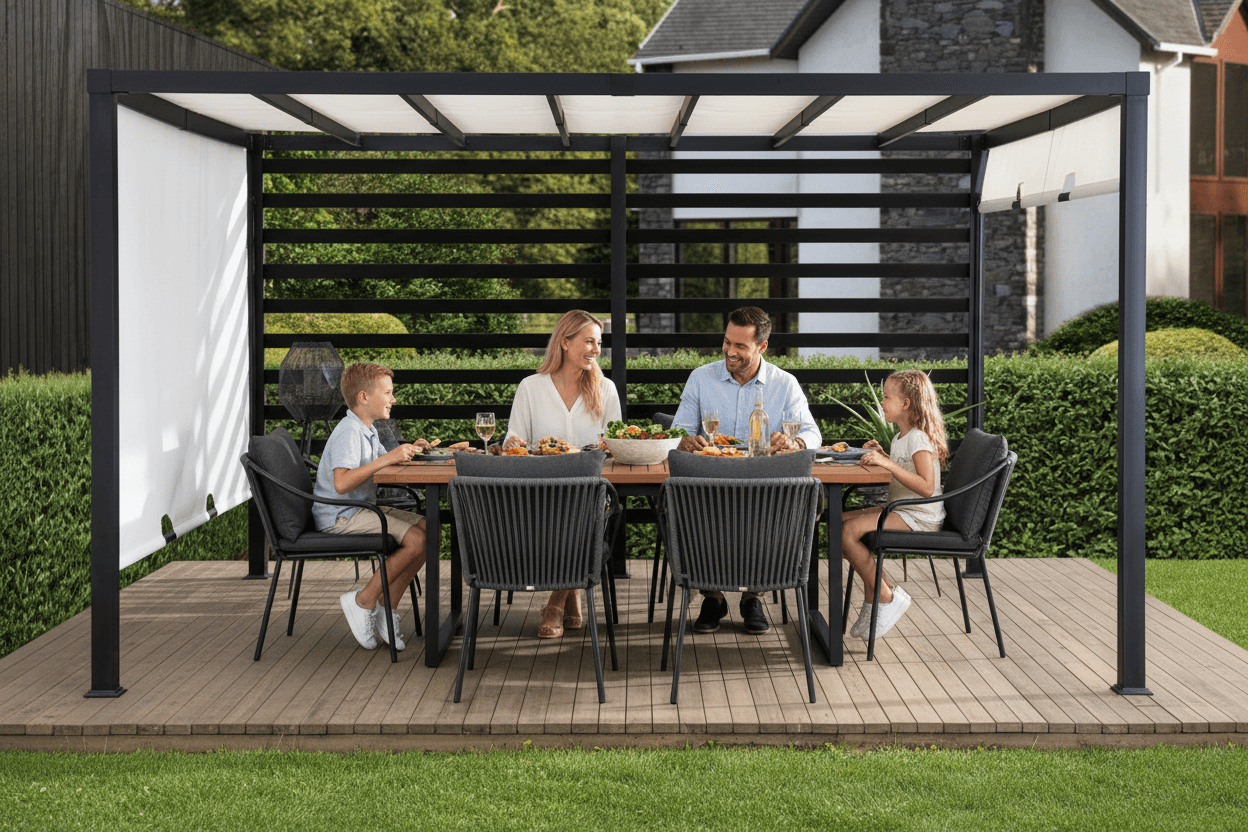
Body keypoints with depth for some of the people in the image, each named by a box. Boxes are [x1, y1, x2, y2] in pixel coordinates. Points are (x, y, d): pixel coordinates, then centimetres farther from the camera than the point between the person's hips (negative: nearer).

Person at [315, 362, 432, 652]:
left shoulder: (367, 431, 14)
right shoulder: (349, 432, -18)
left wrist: (406, 452, 8)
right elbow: (342, 483, -31)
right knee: (416, 539, -22)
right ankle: (363, 601, -9)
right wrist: (386, 459, -31)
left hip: (363, 509, 10)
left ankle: (386, 607, 0)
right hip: (340, 517, -10)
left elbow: (380, 467, 27)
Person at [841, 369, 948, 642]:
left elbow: (926, 487, -29)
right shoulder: (901, 436, 14)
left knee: (849, 531, -23)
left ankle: (888, 597, -12)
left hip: (920, 517, -10)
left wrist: (887, 464, -33)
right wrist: (882, 455, 12)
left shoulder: (919, 438, -17)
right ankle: (874, 588, 2)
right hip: (901, 511, 10)